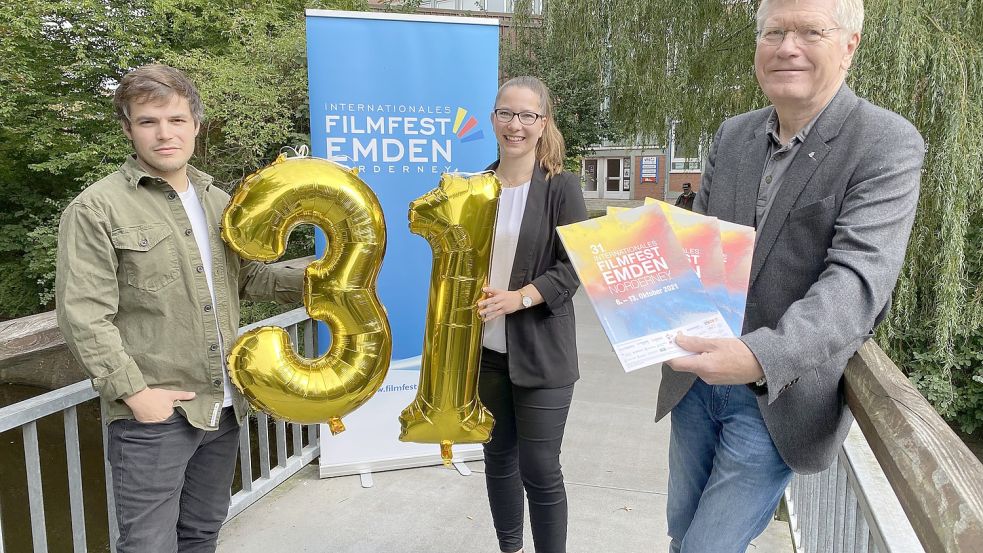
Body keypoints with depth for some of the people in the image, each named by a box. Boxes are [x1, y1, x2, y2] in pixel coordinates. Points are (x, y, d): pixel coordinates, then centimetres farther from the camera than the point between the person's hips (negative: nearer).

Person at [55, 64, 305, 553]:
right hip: (153, 414, -6)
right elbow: (83, 317, -13)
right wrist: (134, 392, -18)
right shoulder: (96, 209, -9)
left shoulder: (218, 201, 11)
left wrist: (306, 280, 0)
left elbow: (244, 276, 16)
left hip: (223, 405, 6)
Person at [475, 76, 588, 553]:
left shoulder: (561, 187, -6)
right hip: (484, 348, 4)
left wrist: (519, 297, -23)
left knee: (539, 469, 1)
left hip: (541, 353, -4)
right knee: (498, 457, 16)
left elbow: (573, 267, -10)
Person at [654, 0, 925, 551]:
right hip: (698, 377, 6)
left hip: (781, 397, -5)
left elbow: (860, 279, -26)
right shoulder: (733, 134, 4)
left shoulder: (886, 144, -14)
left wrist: (762, 357, -42)